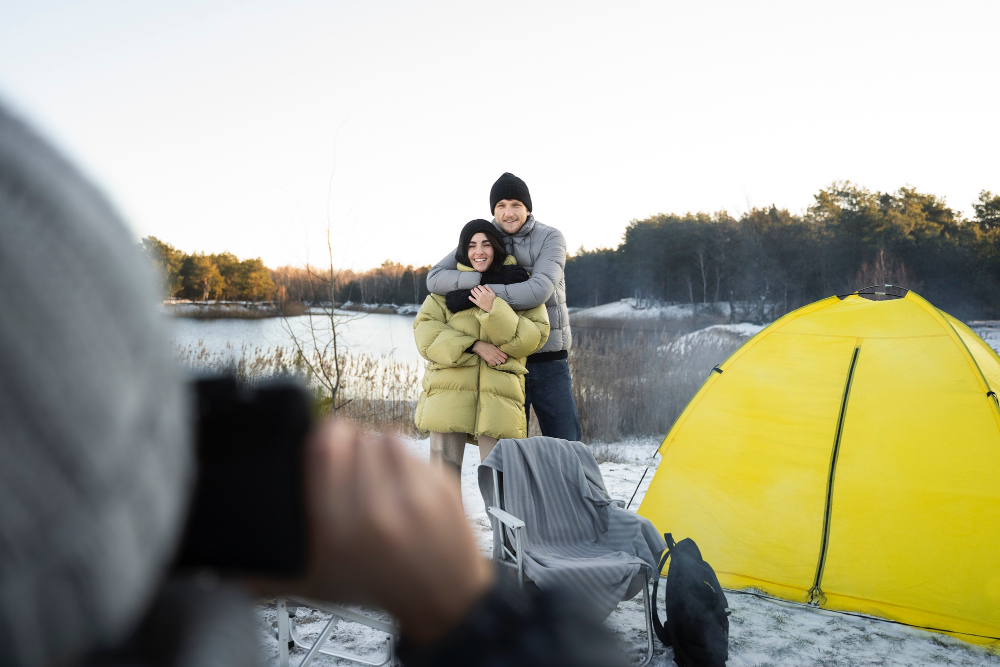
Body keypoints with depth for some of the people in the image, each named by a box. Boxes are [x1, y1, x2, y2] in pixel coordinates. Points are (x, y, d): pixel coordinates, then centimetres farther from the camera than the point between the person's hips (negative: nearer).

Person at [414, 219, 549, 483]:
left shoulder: (519, 284, 10)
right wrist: (474, 346, -10)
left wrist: (494, 310, -14)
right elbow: (425, 329, 3)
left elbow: (534, 338, 0)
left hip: (498, 394, -1)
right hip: (449, 389, 2)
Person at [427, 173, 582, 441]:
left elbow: (540, 290, -21)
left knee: (566, 444, 3)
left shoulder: (550, 238, -4)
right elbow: (435, 278, -8)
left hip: (549, 360, -1)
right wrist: (482, 280, -21)